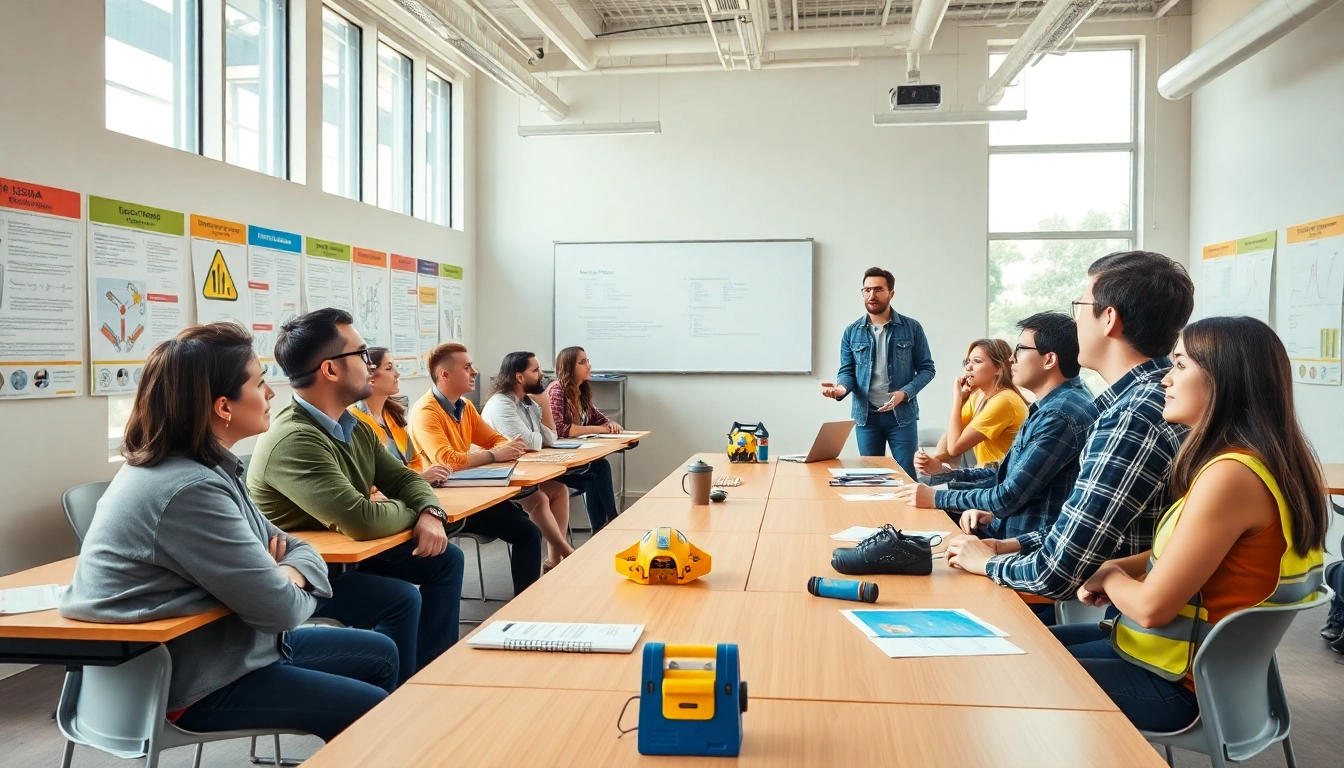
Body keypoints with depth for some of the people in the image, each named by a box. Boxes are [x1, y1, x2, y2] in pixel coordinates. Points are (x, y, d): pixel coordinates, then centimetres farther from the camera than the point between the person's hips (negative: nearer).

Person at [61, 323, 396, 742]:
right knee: (375, 713, -8)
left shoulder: (209, 468, 4)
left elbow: (300, 550, 6)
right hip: (199, 682, -10)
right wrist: (290, 584, -4)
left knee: (381, 654, 16)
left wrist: (284, 576, -16)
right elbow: (281, 608, -27)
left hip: (234, 643, 10)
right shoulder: (189, 489, -29)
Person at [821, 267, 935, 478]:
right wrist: (842, 387, -19)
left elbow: (926, 368, 0)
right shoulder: (852, 332, 4)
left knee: (907, 475, 2)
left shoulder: (912, 328, -1)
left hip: (902, 414, -2)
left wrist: (905, 393, -16)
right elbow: (847, 371, 4)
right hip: (866, 415, 2)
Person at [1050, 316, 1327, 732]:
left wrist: (1110, 576, -4)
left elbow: (1152, 607, -25)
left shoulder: (1231, 475, -28)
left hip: (1176, 683, -9)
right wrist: (1110, 569, -4)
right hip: (1200, 660, 9)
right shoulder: (1262, 461, 3)